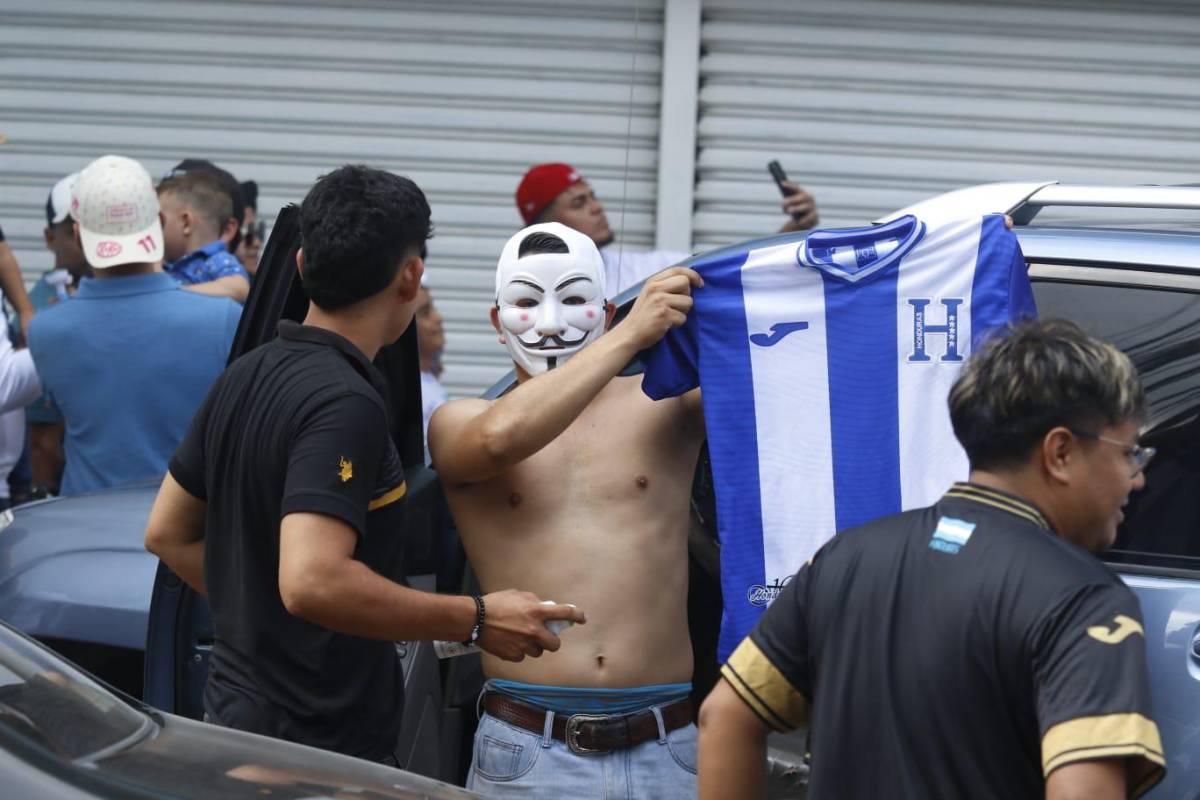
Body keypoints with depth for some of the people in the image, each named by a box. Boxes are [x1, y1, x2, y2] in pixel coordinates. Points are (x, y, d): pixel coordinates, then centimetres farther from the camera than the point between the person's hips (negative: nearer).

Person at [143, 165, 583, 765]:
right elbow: (312, 581, -33)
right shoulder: (345, 403, -22)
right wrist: (476, 620, -26)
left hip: (238, 712, 9)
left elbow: (168, 533, 16)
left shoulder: (246, 377, 7)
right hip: (320, 749, -9)